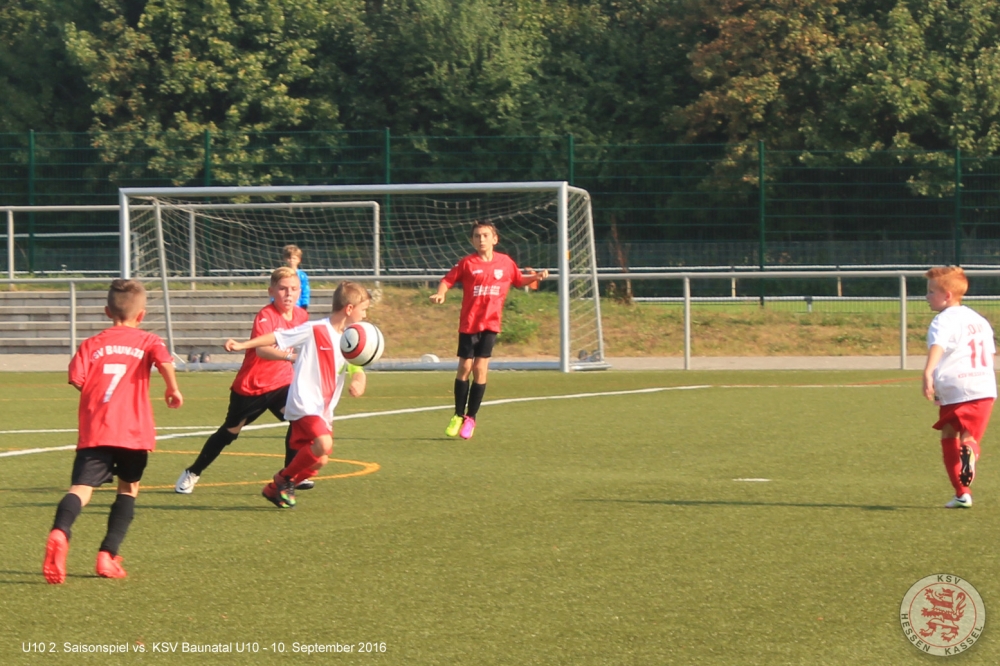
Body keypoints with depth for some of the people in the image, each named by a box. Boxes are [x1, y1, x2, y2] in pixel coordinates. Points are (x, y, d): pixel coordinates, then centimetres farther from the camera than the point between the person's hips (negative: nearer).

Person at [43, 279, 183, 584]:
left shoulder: (92, 344, 12)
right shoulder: (148, 341, 8)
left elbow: (77, 379, 1)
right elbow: (164, 361, -13)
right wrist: (173, 390, 3)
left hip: (94, 432, 0)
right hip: (134, 431, 0)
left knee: (81, 488, -11)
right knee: (128, 489, 20)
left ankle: (60, 532, -42)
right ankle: (108, 555, 12)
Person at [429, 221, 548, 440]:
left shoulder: (505, 263, 4)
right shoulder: (467, 264, -3)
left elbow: (519, 280, 18)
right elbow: (448, 280, -3)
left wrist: (535, 277, 1)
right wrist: (440, 294, -23)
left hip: (490, 323, 1)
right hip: (468, 323, -1)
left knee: (480, 368, -5)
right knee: (464, 368, 1)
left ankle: (471, 418, 6)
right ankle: (458, 416, 16)